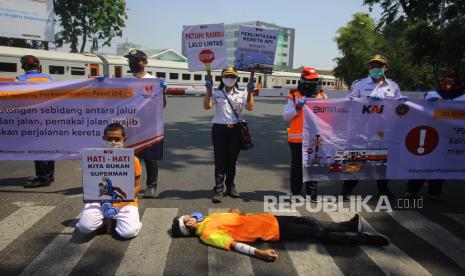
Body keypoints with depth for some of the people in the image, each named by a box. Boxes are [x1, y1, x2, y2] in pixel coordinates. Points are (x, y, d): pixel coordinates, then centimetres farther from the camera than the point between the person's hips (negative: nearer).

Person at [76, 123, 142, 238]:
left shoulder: (132, 159, -7)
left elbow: (137, 186, -2)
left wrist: (120, 205, -14)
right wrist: (104, 202, -13)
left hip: (125, 202, -1)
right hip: (101, 200, 2)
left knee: (129, 232, -22)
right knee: (85, 227, -22)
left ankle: (118, 218, 12)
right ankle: (104, 219, 11)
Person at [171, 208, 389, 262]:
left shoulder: (209, 219, 9)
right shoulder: (208, 234, -16)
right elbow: (233, 244, -30)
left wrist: (235, 211, 8)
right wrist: (258, 252, -40)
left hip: (268, 219, 7)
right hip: (271, 231, -7)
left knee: (309, 221, 10)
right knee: (317, 232, -2)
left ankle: (350, 225, 29)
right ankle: (362, 238, 10)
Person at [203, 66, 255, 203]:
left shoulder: (242, 93, 8)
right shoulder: (216, 93, 3)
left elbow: (250, 107, -6)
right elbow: (207, 106, -12)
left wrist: (250, 92, -16)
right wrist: (208, 90, -21)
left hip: (235, 129, 2)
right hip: (220, 129, -2)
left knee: (232, 160, 11)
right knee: (220, 160, -3)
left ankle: (230, 187, 25)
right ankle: (218, 190, 1)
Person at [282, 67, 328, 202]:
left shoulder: (322, 96, 11)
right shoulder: (294, 96, 1)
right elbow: (285, 116, -4)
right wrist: (298, 106, -16)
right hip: (297, 138, -2)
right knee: (297, 165, 7)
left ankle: (312, 192, 20)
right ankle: (295, 191, 19)